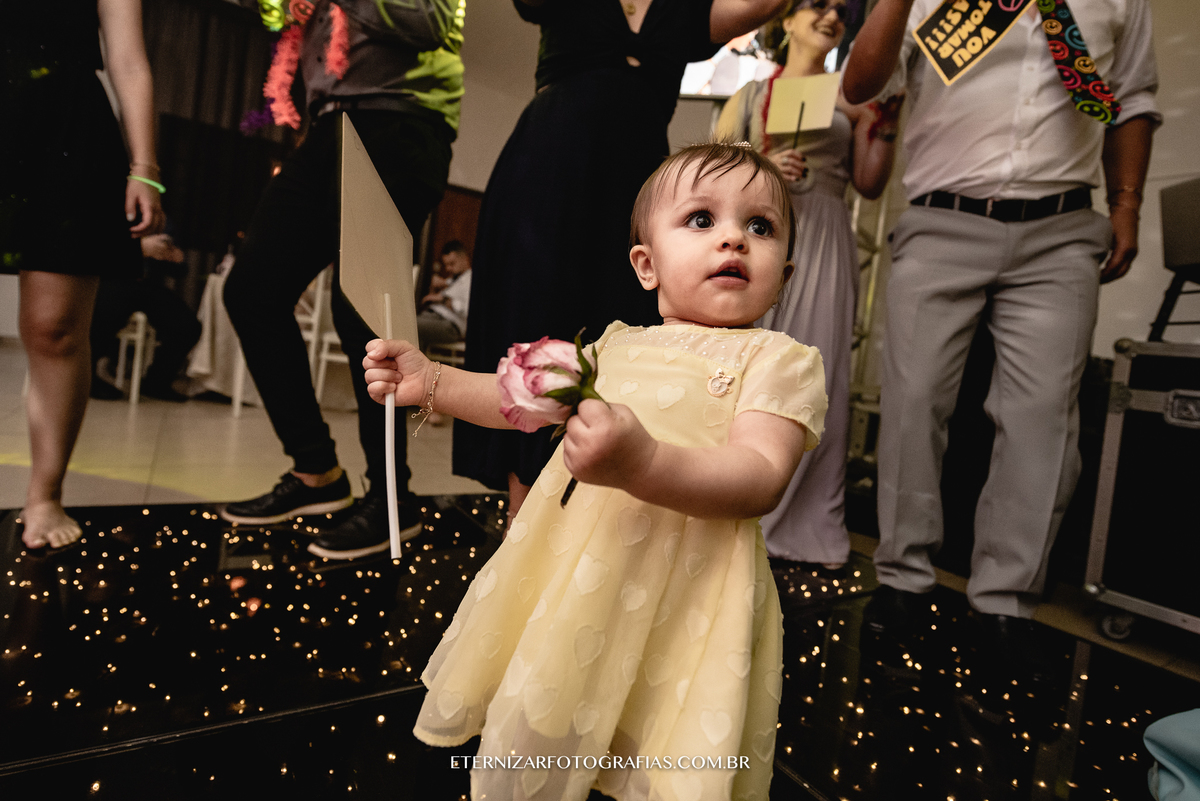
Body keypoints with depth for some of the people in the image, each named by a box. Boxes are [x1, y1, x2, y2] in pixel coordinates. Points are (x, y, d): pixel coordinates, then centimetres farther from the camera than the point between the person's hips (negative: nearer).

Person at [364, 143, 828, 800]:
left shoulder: (778, 360, -8)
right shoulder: (617, 345, 9)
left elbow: (760, 479, -22)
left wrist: (640, 462, -38)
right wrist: (432, 382, 10)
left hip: (682, 603, -5)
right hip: (569, 579, 6)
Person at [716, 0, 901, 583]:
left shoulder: (852, 98, 17)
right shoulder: (748, 96, 16)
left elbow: (870, 184, 12)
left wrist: (886, 122, 0)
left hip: (822, 246, 1)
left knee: (815, 380, -6)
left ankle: (800, 535, 2)